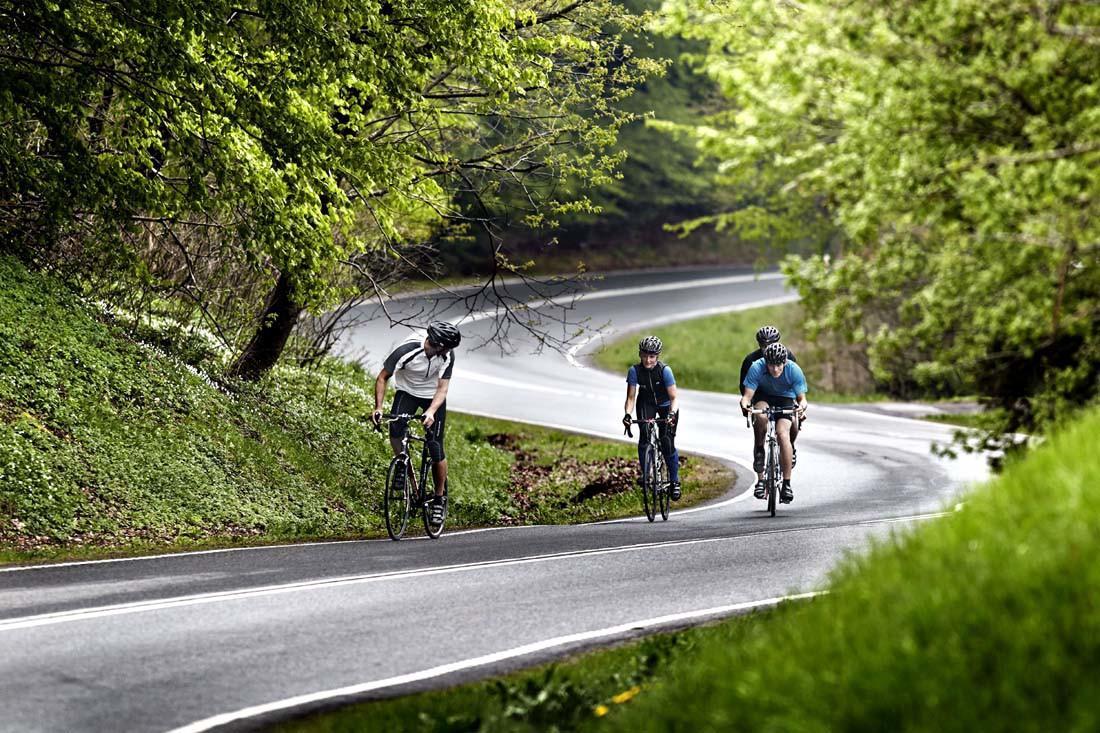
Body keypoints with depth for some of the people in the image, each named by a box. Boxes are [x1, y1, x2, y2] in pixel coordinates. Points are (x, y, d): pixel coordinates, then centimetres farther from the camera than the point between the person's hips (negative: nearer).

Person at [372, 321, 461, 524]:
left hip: (433, 396, 1)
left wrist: (431, 412, -42)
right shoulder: (408, 350, -30)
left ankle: (439, 498, 12)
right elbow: (382, 378, -21)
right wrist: (378, 407, -33)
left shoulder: (447, 356, -22)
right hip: (407, 391, -1)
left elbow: (442, 388, -23)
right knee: (395, 430, -30)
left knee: (436, 449, -7)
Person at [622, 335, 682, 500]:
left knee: (667, 442, -13)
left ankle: (674, 481, 3)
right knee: (644, 436, -21)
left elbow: (673, 398, -27)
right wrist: (627, 414, -36)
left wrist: (672, 414, -45)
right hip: (646, 403, 2)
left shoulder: (664, 370, -29)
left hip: (666, 405, -2)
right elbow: (631, 397, -19)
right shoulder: (635, 371, -23)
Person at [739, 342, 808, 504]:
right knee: (761, 417, -36)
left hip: (785, 399, 0)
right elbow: (747, 395, -27)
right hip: (763, 397, 0)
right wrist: (744, 405, -49)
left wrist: (802, 407, -45)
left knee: (783, 434, -25)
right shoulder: (756, 368, -28)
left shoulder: (794, 370, -26)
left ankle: (787, 483, -19)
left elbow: (802, 398, -22)